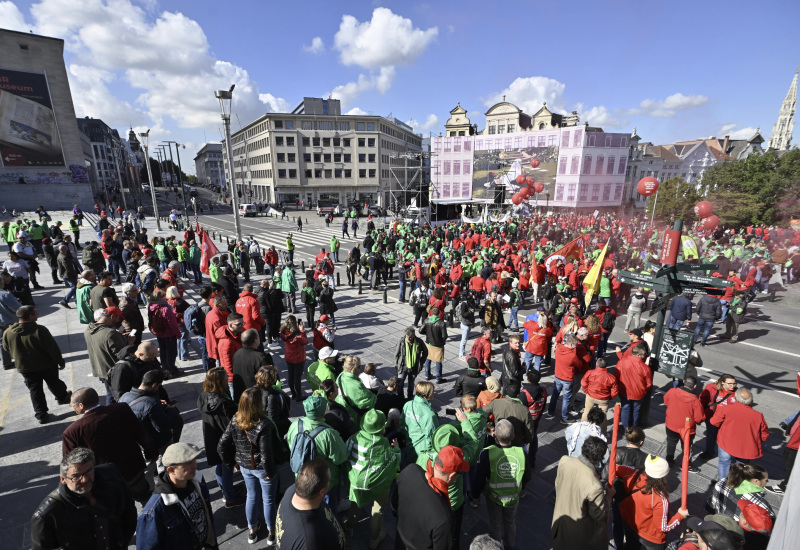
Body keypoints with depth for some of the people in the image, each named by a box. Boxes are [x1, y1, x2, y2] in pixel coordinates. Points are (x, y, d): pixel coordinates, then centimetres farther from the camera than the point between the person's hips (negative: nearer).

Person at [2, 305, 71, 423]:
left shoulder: (7, 333, -8)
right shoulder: (39, 330, -24)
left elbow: (7, 351, 8)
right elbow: (53, 348, -20)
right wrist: (60, 361, -7)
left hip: (24, 368, 4)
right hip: (46, 365, -3)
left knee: (35, 390, 13)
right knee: (54, 383, 20)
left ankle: (41, 415, 16)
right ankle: (62, 397, 42)